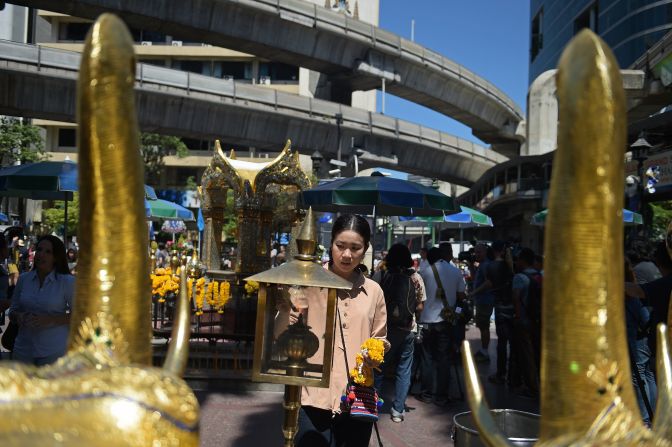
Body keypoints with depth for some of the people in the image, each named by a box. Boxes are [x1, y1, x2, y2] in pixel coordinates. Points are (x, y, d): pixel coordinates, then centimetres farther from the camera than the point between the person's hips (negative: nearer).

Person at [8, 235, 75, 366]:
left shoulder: (67, 281, -5)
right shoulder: (24, 279, 7)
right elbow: (13, 311, 15)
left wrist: (50, 320, -17)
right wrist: (19, 317, -8)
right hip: (24, 349, 4)